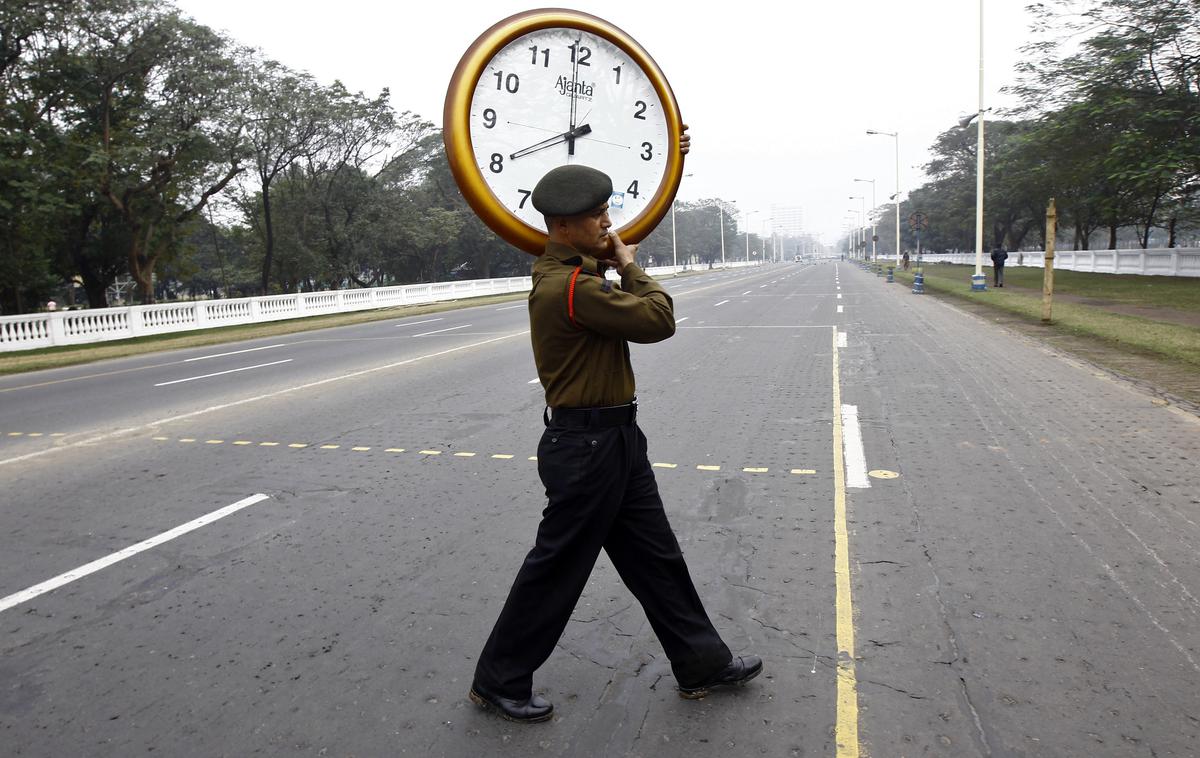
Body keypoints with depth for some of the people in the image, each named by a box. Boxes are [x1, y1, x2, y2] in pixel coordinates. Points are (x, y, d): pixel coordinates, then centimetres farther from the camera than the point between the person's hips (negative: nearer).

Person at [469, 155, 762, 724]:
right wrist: (630, 266, -6)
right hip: (586, 445, -10)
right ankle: (499, 682, 22)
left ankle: (701, 663, 31)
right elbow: (658, 320, -22)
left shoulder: (575, 267, 9)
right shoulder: (571, 287, -23)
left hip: (615, 438, 10)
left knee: (656, 556, 17)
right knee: (556, 569, 4)